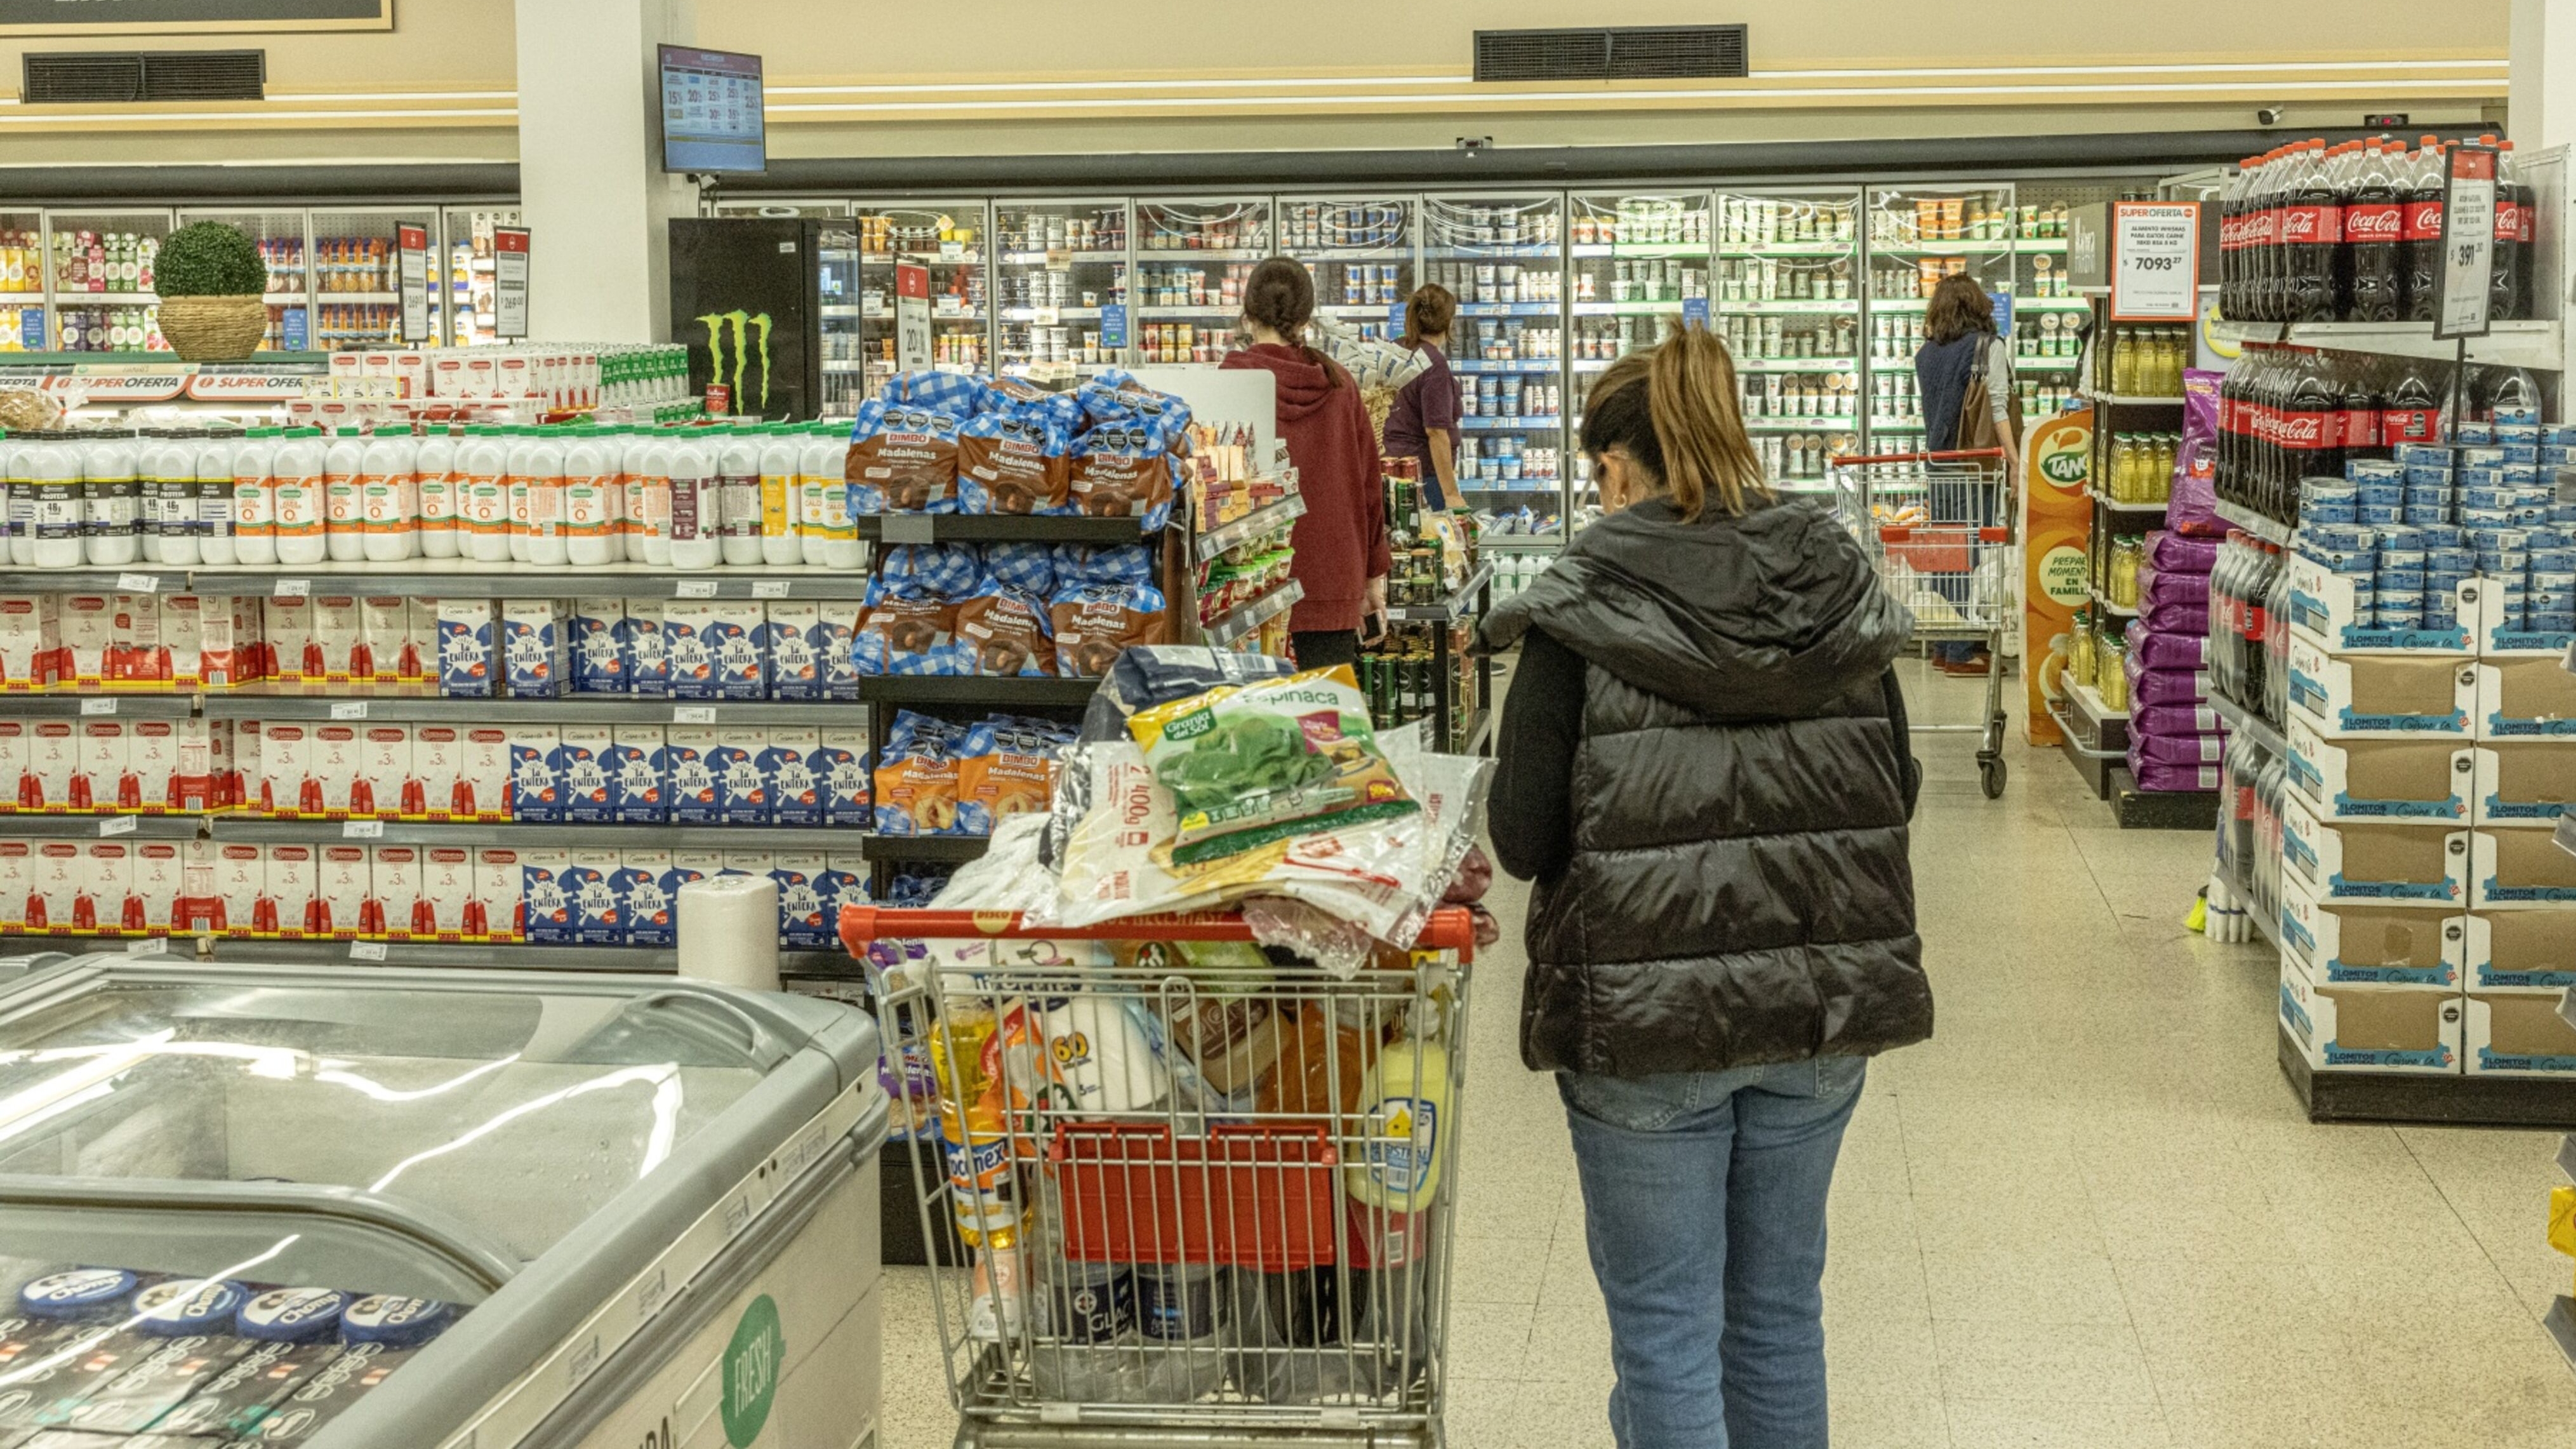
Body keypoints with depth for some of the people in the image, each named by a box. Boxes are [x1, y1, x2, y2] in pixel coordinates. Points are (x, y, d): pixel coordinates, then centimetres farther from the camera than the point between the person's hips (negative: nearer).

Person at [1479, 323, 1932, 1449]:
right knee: (1780, 1304, 19)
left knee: (1664, 1321, 6)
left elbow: (1523, 837, -11)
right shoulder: (1838, 589, 2)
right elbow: (1897, 789, 9)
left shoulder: (1582, 608, -11)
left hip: (1647, 1008, -4)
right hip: (1823, 1004, 5)